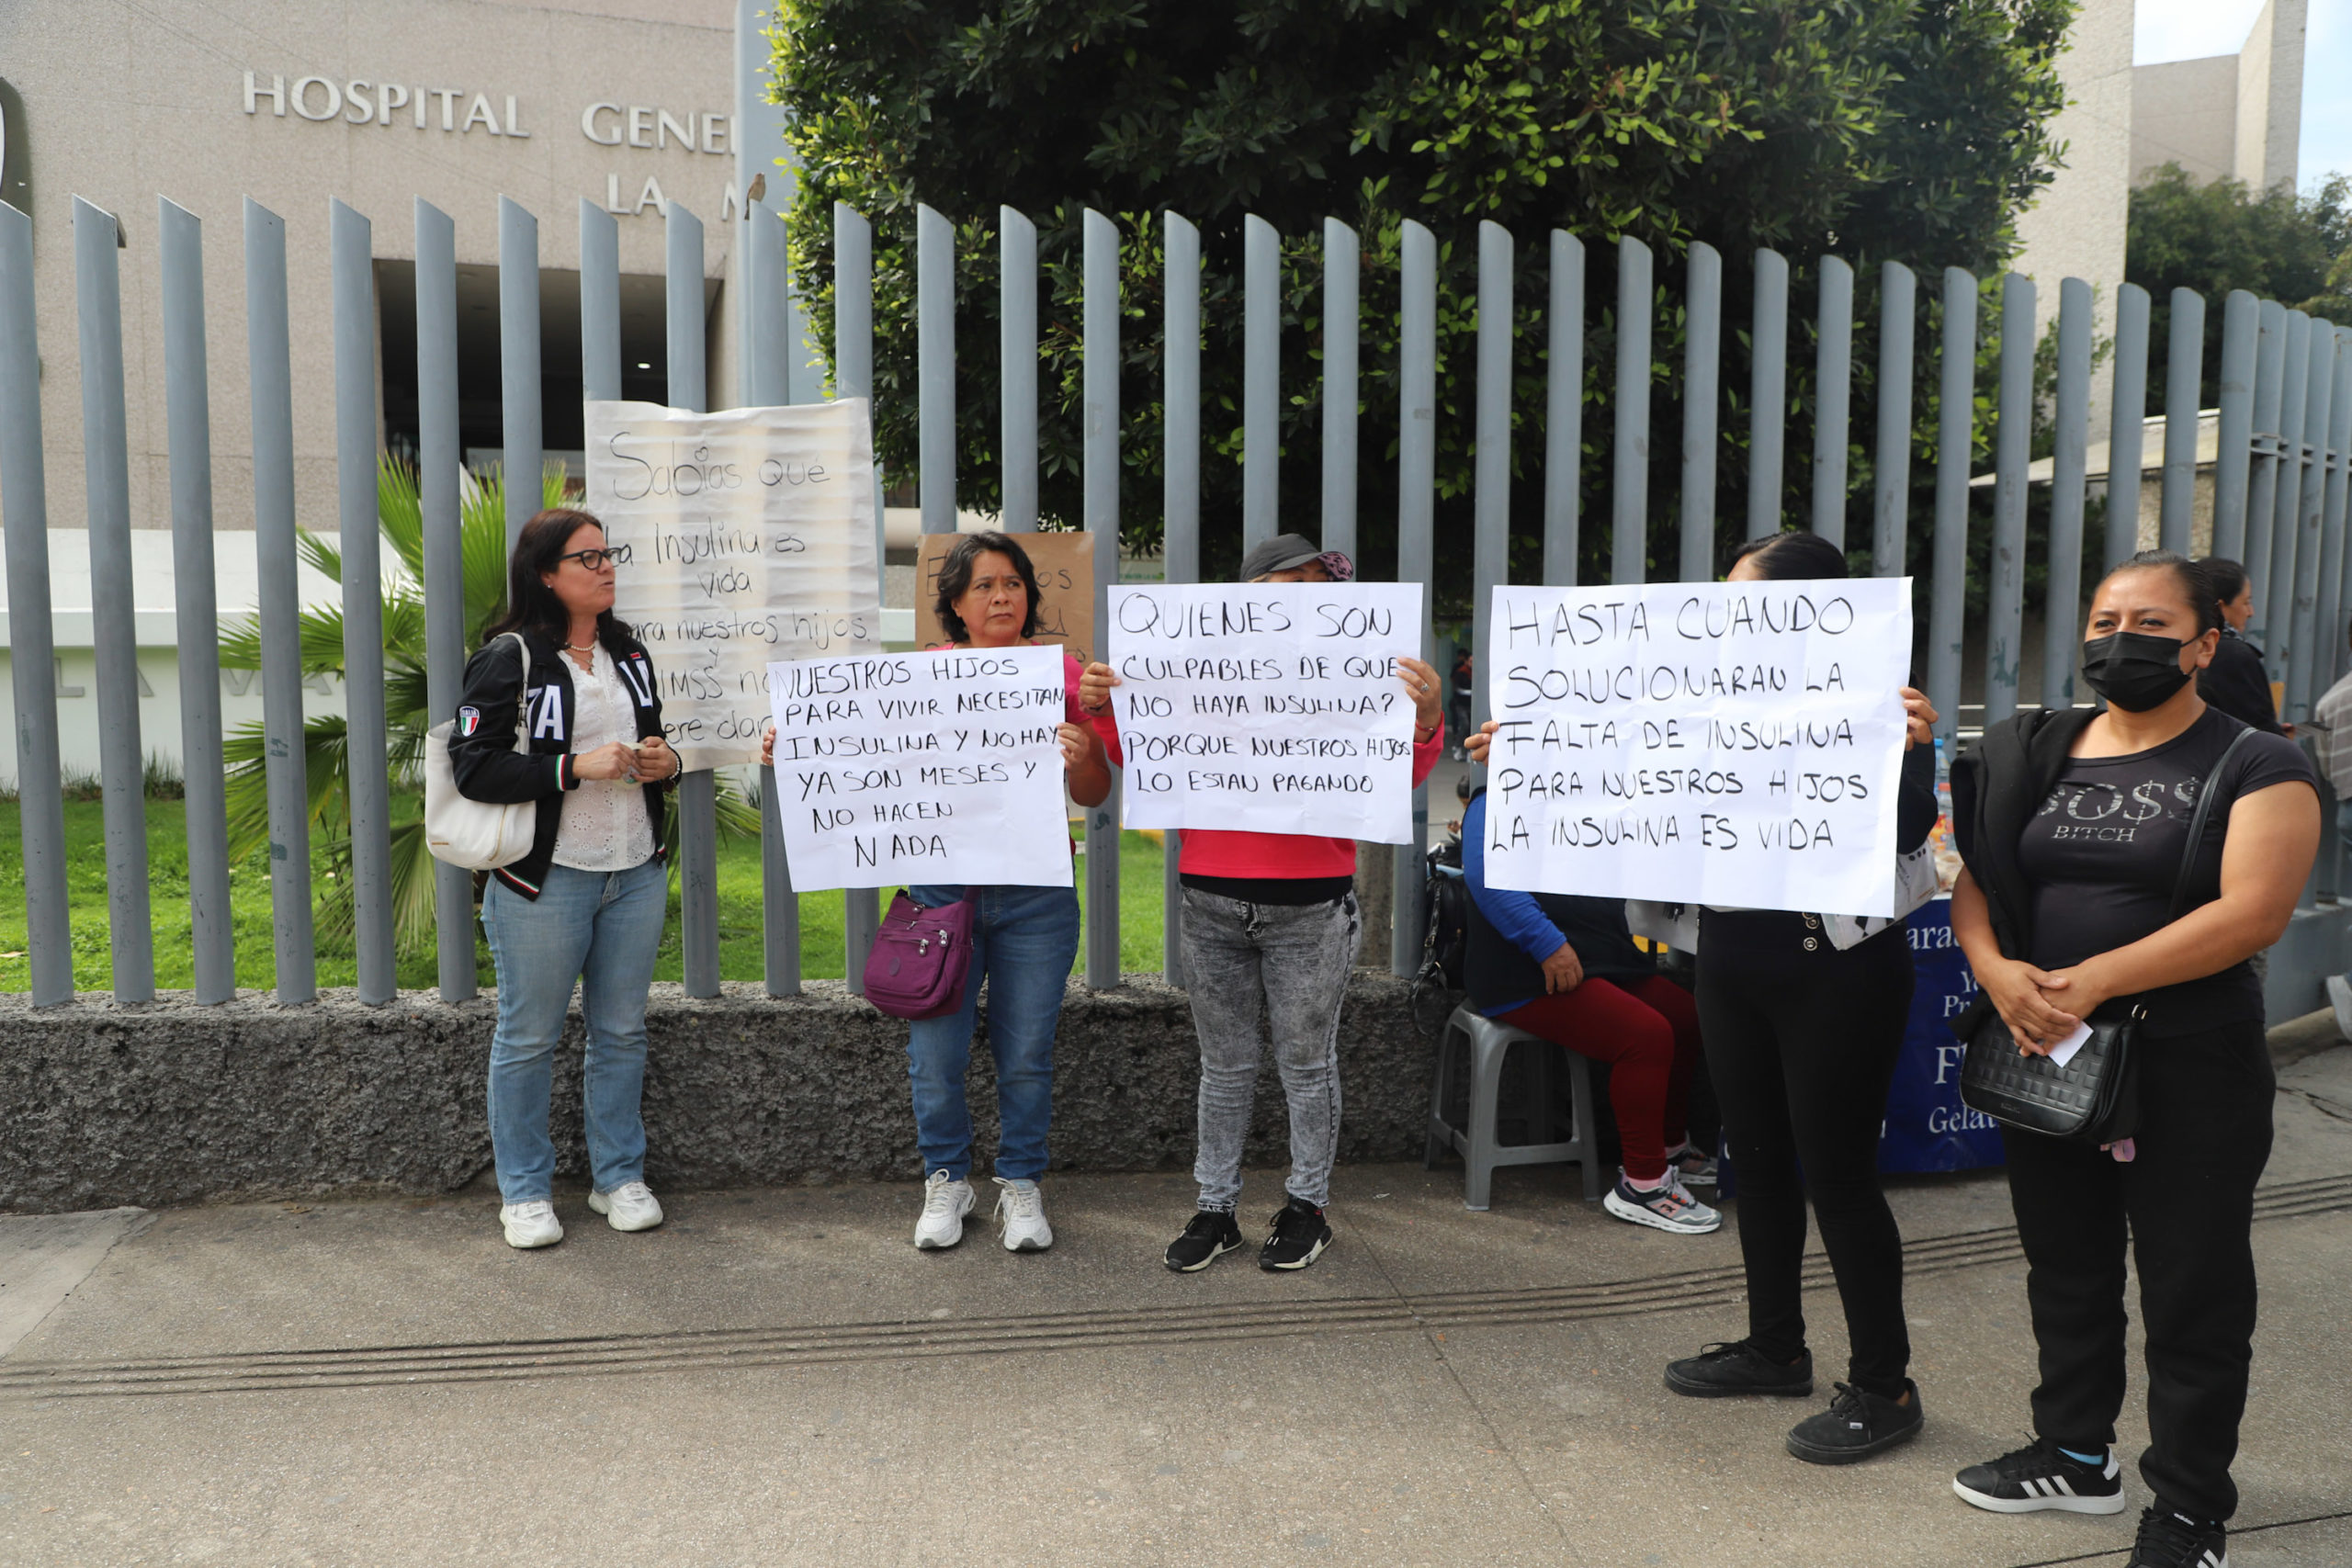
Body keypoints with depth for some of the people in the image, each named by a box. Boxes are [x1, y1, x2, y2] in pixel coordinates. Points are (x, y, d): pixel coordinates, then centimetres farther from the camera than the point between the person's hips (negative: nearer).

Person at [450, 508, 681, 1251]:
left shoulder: (629, 652, 13)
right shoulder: (511, 657, -8)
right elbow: (473, 766, -16)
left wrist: (665, 764, 2)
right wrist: (577, 768, -22)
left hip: (636, 872, 6)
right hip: (546, 878, -6)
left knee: (622, 1031, 12)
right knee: (529, 1036, 5)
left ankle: (619, 1176, 26)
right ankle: (524, 1191, 20)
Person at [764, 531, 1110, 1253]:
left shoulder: (1059, 671, 3)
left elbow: (1095, 795, 4)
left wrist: (1080, 758, -18)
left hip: (1035, 895, 0)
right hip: (940, 887, 1)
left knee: (1026, 1054, 6)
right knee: (935, 1053, 3)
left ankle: (1021, 1185, 26)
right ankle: (947, 1180, 26)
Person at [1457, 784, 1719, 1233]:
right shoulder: (1495, 805, -7)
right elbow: (1486, 873, -26)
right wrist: (1548, 943, -30)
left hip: (1599, 962, 10)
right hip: (1531, 979, -10)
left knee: (1686, 1018, 6)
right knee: (1647, 1034, -23)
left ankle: (1669, 1148, 25)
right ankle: (1641, 1186, -13)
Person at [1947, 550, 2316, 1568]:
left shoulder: (2256, 766, -7)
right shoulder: (2033, 756, 7)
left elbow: (2252, 912, -19)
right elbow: (1973, 877, 4)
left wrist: (2093, 979, -25)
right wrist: (1994, 968, -16)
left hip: (2188, 1065, -5)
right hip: (2041, 1054, 5)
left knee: (2194, 1292, 6)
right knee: (2066, 1265, 19)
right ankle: (2076, 1456, 38)